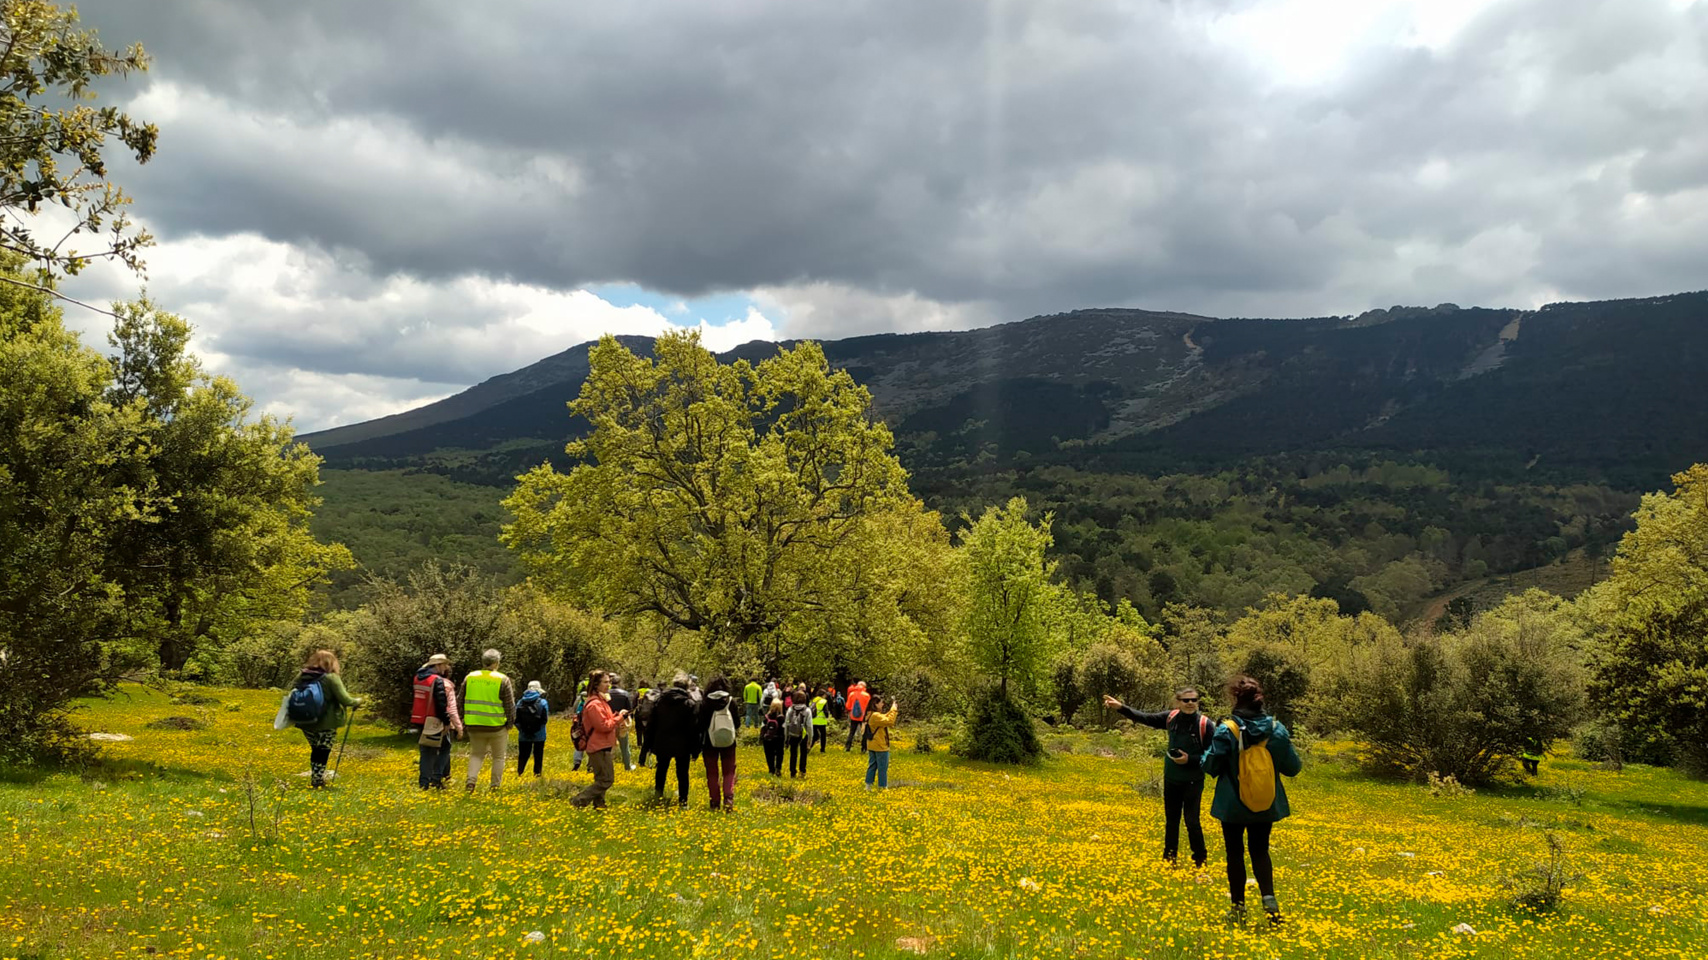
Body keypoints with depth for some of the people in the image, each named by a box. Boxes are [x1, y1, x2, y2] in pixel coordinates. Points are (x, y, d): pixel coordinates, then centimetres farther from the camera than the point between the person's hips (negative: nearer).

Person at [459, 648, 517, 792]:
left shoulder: (469, 677, 5)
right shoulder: (502, 680, -8)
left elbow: (461, 701, 10)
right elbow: (510, 705, -6)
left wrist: (464, 721, 18)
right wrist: (510, 723, 5)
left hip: (475, 726, 3)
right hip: (497, 726, -3)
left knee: (476, 754, 17)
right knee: (498, 757, 13)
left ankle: (471, 779, -4)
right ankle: (495, 786, 13)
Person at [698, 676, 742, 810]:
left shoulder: (704, 703, -8)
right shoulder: (731, 701, -6)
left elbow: (700, 725, -7)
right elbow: (737, 722, -3)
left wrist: (699, 744, 2)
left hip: (710, 743, -1)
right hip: (728, 742, 1)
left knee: (712, 773, 10)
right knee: (728, 771, 9)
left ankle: (715, 802, 10)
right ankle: (728, 798, -9)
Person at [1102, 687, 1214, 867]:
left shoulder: (1205, 724, -16)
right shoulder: (1171, 717, -4)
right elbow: (1145, 717, 0)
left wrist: (1190, 759, -21)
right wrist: (1121, 708, -9)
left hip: (1193, 781, -5)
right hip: (1171, 780, 5)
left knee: (1192, 821, -4)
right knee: (1171, 821, 14)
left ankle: (1200, 861, 12)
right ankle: (1169, 860, 25)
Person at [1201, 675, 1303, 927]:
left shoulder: (1226, 731, -17)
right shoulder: (1277, 729, -7)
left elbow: (1210, 766, -14)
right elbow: (1293, 768, 0)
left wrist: (1207, 753, 7)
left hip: (1233, 805, -3)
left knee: (1235, 852, 10)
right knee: (1260, 851, 16)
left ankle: (1238, 907, 15)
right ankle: (1269, 898, -2)